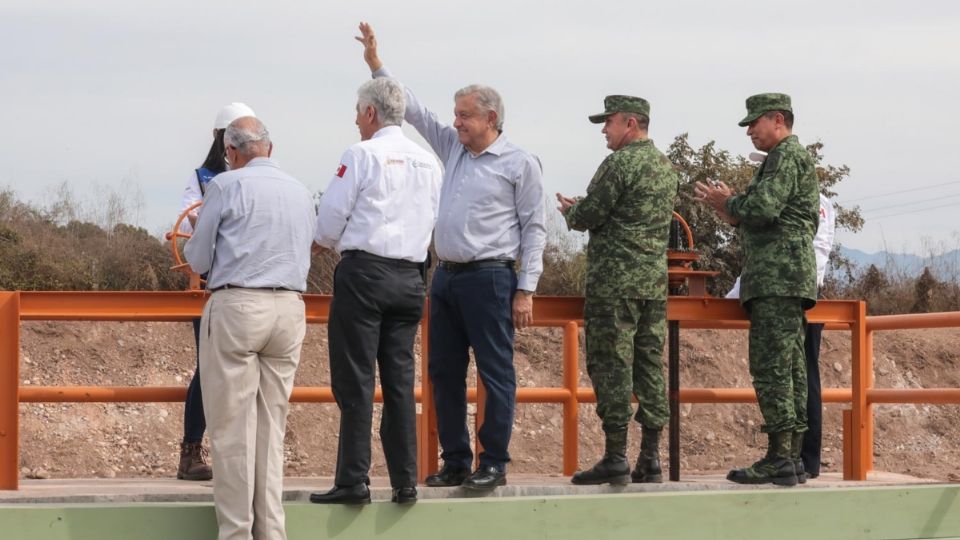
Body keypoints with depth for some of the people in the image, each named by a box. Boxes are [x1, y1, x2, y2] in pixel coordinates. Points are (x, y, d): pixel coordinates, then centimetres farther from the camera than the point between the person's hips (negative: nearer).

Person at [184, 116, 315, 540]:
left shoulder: (225, 186, -4)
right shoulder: (300, 192, 12)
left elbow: (199, 261, 1)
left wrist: (193, 245, 24)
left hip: (236, 306, -5)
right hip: (290, 309, 5)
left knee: (232, 427, -1)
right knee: (271, 426, 10)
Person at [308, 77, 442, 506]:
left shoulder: (362, 154, -7)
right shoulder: (428, 162, 11)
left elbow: (331, 217, -6)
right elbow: (430, 222, 14)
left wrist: (328, 241, 16)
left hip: (364, 273, -6)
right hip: (410, 275, 6)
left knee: (355, 382, -3)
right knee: (400, 380, 8)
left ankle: (353, 481, -5)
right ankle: (405, 481, 7)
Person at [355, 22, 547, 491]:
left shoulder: (520, 164, -3)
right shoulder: (453, 148, 14)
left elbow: (534, 229, -5)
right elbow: (413, 111, 18)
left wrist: (525, 292, -11)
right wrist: (376, 65, 11)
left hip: (490, 279, -7)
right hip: (447, 276, 7)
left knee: (496, 374, -4)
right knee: (444, 373, 8)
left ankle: (494, 464, -1)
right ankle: (455, 462, 15)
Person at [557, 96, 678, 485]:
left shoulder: (619, 164, -12)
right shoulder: (666, 167, 15)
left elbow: (586, 217, -12)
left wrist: (570, 210, 11)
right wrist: (582, 209, 24)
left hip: (615, 282, -8)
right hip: (655, 281, 8)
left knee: (611, 365, -5)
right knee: (650, 365, 8)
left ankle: (615, 458, -6)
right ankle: (651, 459, 8)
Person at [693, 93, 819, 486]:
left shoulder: (787, 156, -8)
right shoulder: (794, 158, 24)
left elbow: (762, 209, -20)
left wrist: (727, 203, -2)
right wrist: (732, 212, 14)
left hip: (778, 277, -11)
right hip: (784, 280, 11)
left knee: (770, 366, -13)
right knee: (789, 367, 8)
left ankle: (779, 459, -16)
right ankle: (792, 458, 9)